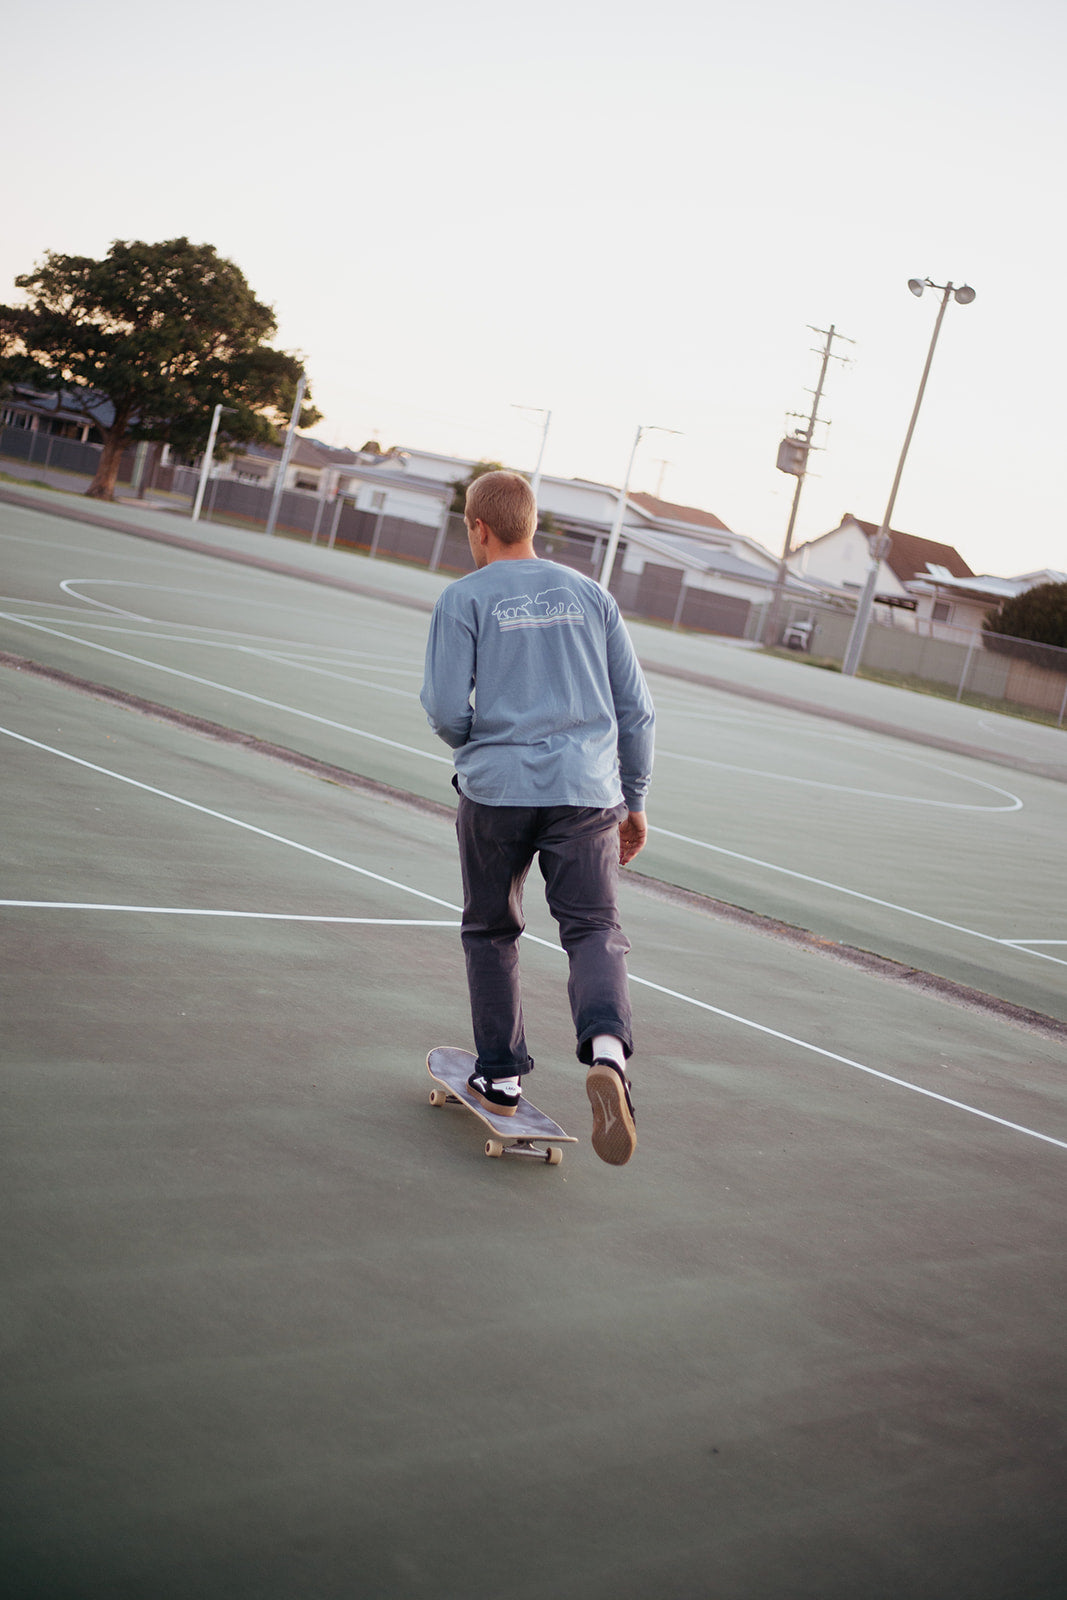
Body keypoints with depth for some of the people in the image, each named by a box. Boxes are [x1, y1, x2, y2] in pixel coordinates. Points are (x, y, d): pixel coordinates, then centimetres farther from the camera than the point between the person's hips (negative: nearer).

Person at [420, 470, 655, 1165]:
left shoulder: (463, 599, 1)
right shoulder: (591, 595, 11)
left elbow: (446, 708, -5)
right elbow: (636, 708, 11)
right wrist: (635, 800, 18)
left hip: (496, 792, -1)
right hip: (586, 792, 2)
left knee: (491, 931, 16)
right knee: (595, 930, -1)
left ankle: (502, 1075, 21)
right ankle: (607, 1048, -28)